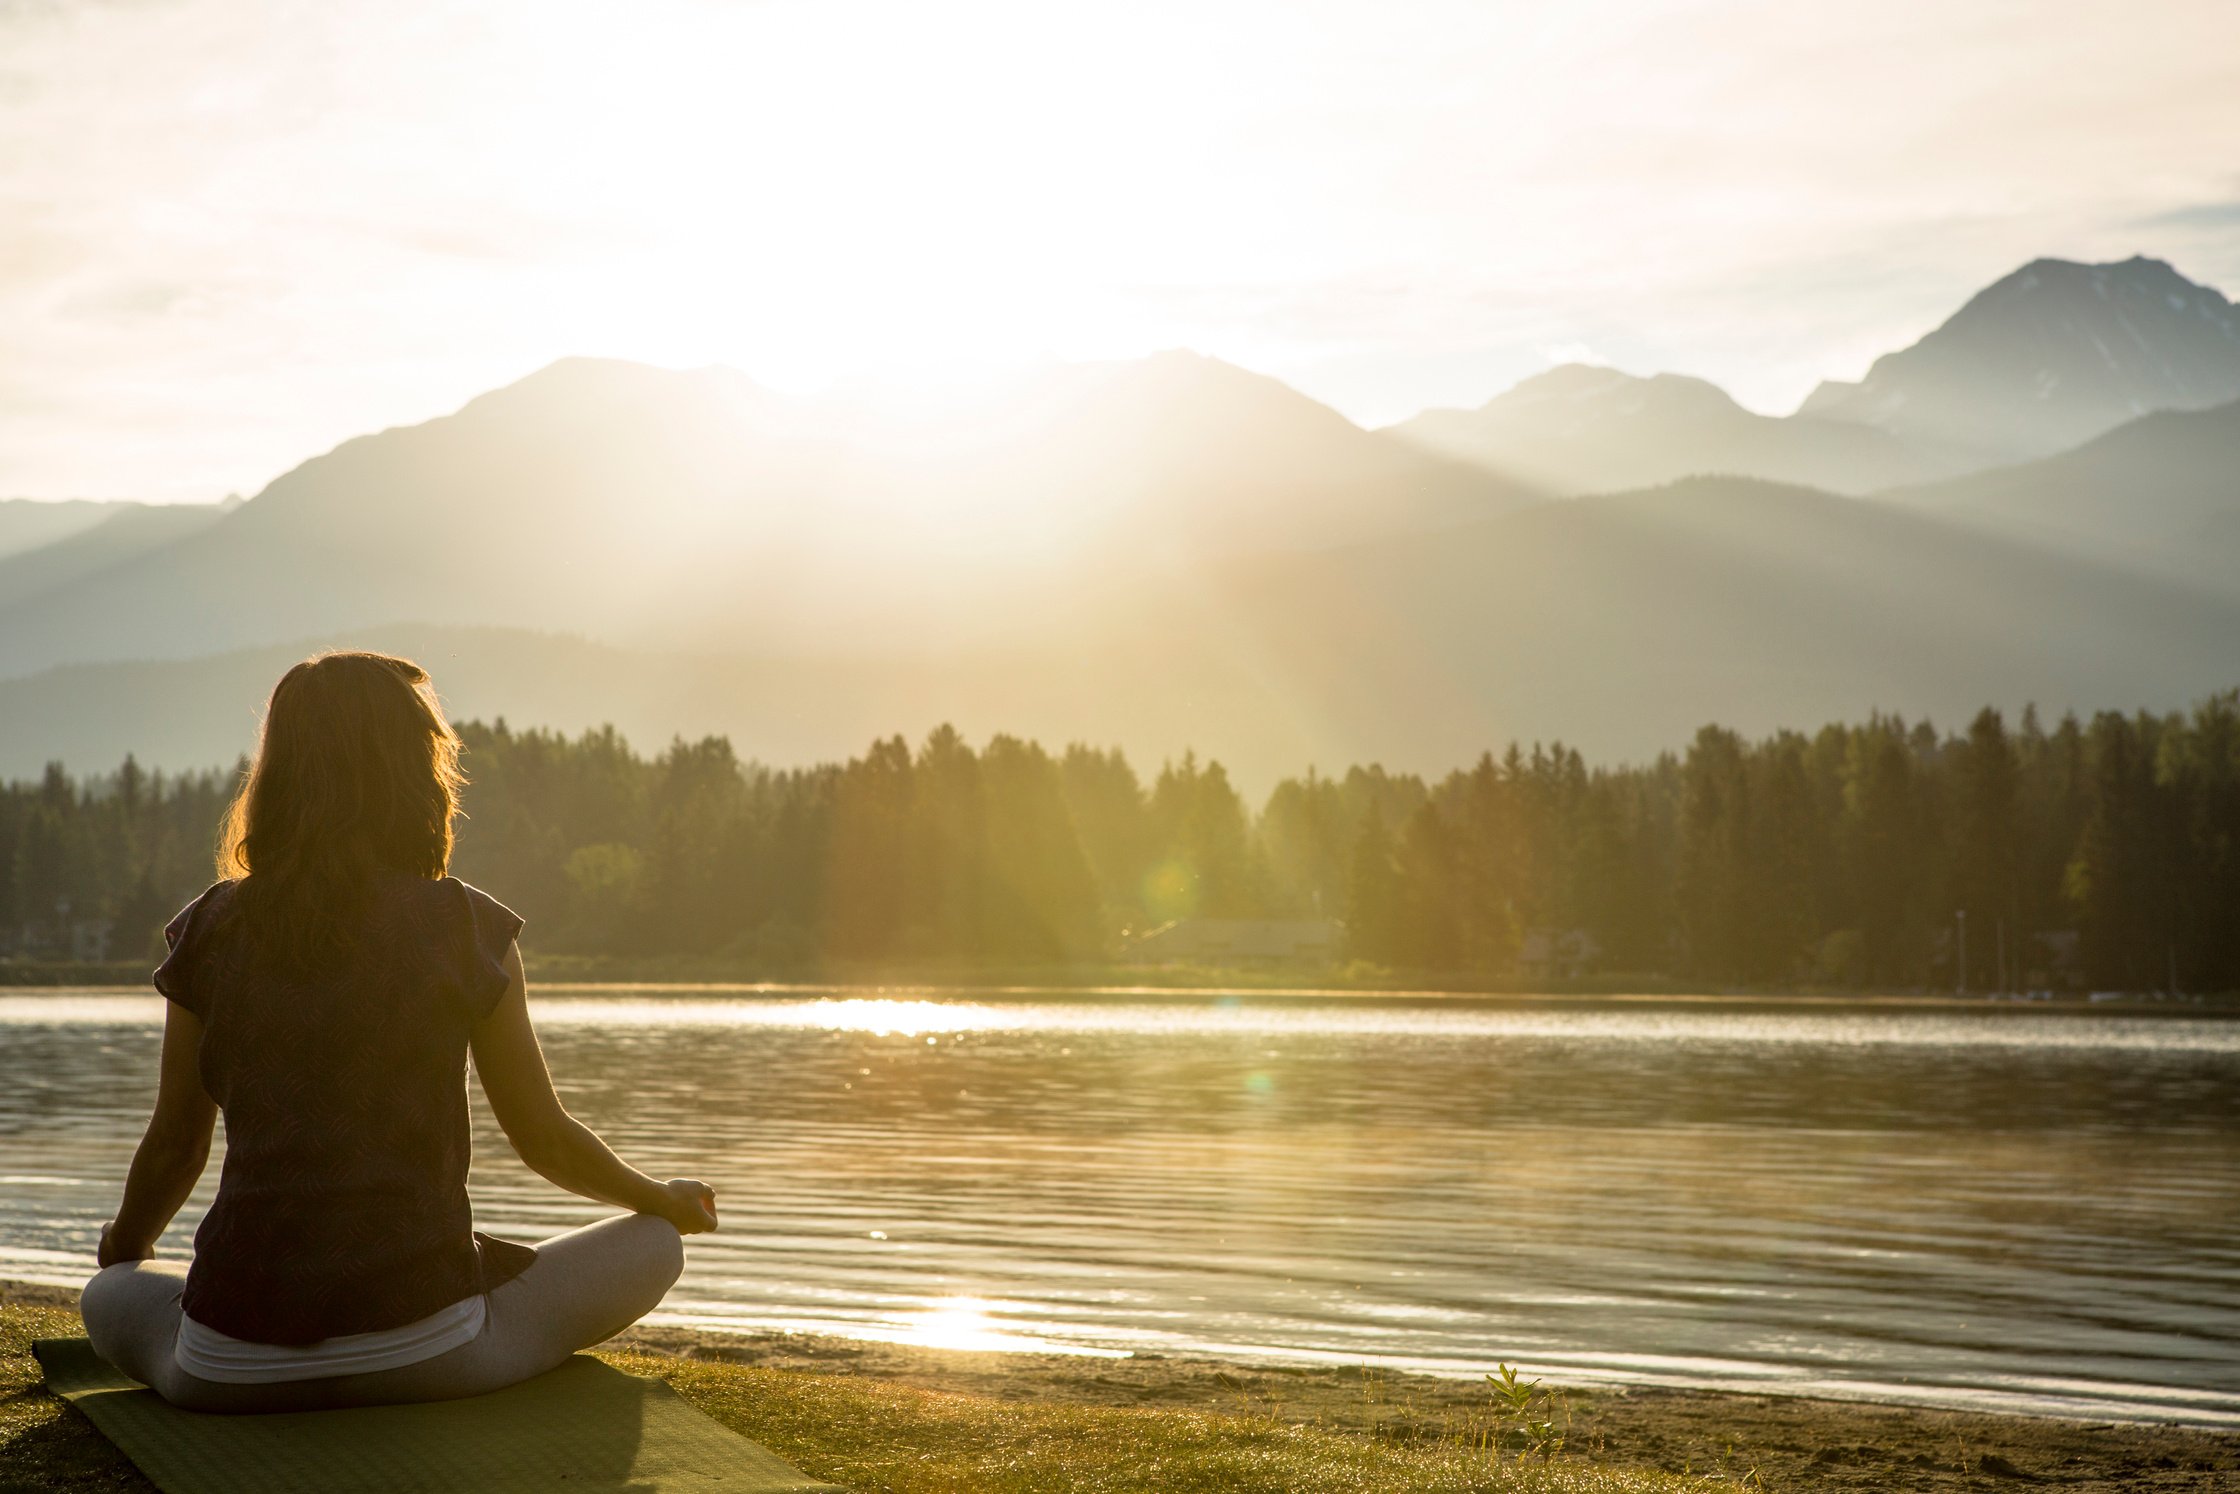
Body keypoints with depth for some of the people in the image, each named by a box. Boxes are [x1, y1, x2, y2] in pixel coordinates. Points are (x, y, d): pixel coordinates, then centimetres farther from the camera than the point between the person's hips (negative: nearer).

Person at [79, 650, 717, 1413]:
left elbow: (173, 1148, 11)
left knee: (108, 1296, 36)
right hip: (422, 1355, -3)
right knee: (653, 1245, 17)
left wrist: (123, 1246, 34)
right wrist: (668, 1200, 25)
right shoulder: (466, 929, -4)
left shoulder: (210, 930, 3)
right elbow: (546, 1142, 5)